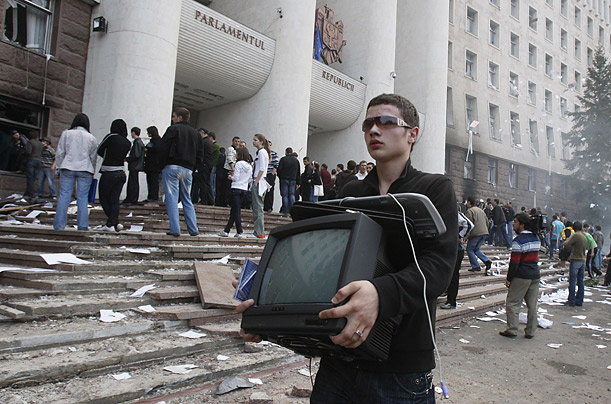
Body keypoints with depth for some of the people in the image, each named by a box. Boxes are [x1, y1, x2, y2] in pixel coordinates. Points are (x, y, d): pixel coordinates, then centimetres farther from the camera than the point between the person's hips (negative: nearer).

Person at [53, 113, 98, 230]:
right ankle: (82, 225, 1)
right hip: (85, 170, 0)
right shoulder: (91, 138, 6)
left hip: (67, 168, 0)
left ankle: (59, 225, 2)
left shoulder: (66, 133, 5)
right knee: (83, 198, 1)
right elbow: (93, 157, 9)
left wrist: (59, 168, 12)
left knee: (64, 196, 2)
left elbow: (60, 153, 4)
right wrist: (91, 172, 17)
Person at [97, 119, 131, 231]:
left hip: (109, 173, -5)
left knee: (104, 199, 8)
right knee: (115, 200, 9)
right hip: (121, 173, 5)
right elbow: (123, 156, 10)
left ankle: (114, 223, 3)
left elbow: (99, 151, 2)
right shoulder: (128, 143, 6)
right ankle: (111, 223, 4)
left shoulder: (111, 137, -9)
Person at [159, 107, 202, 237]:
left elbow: (163, 148, -7)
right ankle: (193, 230, 8)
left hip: (172, 167, -5)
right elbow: (200, 154, 14)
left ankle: (175, 230, -8)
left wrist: (162, 166, 2)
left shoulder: (173, 129, -1)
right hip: (188, 170, 5)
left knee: (172, 198, -3)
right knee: (187, 200, 12)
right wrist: (192, 167, 14)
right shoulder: (195, 133, 16)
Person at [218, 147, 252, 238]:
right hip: (244, 190, 7)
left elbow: (236, 178, -14)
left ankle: (239, 232, -4)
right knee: (233, 211, 11)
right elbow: (250, 180, 12)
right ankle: (226, 230, 14)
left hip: (236, 189, -7)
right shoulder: (250, 166, 10)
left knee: (236, 211, -3)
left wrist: (231, 177, 5)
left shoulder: (238, 164, -10)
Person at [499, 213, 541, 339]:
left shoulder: (518, 240, -15)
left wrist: (509, 278, -9)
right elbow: (536, 258, 16)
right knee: (532, 305, 11)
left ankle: (512, 330, 1)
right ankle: (530, 332, 17)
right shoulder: (536, 238, 10)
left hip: (521, 276, -8)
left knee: (513, 303, 0)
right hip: (535, 275, 8)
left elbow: (514, 262, -16)